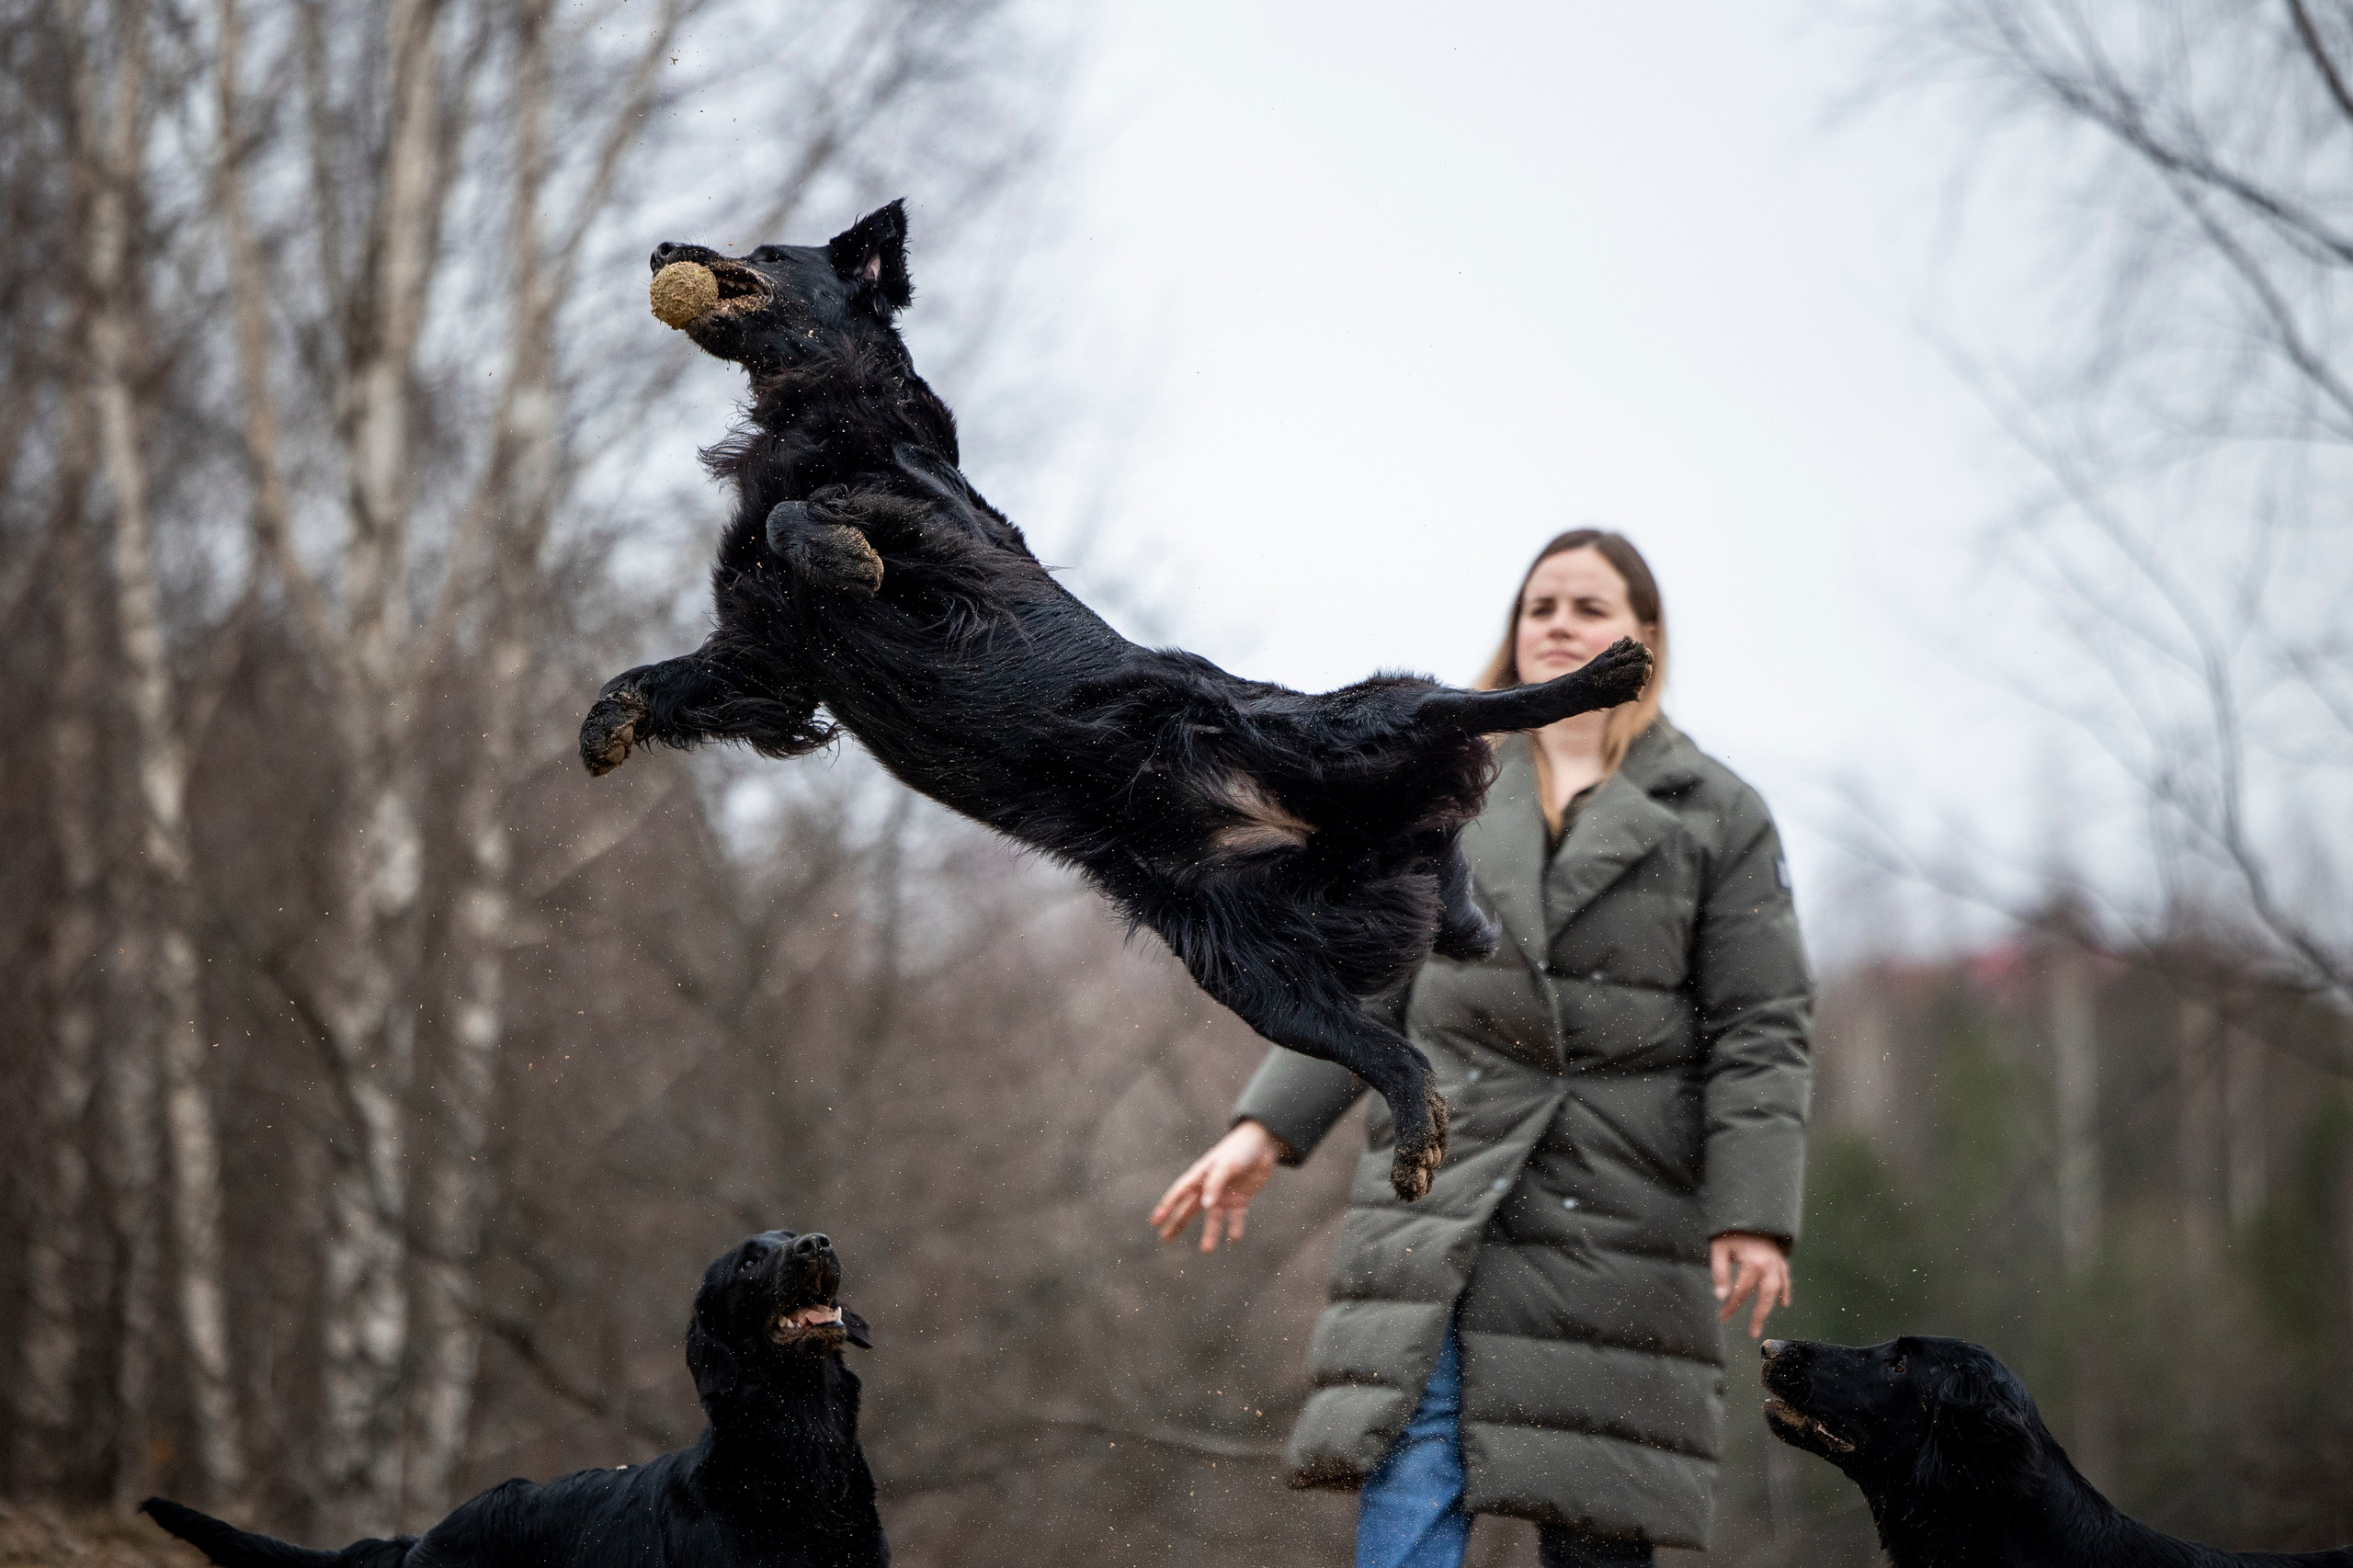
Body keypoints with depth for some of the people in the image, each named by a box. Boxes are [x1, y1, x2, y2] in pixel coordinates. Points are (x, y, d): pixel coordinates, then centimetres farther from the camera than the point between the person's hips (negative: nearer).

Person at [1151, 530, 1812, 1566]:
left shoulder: (1717, 816, 6)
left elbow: (1761, 1031, 0)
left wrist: (1752, 1214, -10)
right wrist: (1266, 1130, 6)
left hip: (1614, 1209, -1)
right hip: (1442, 1190, 2)